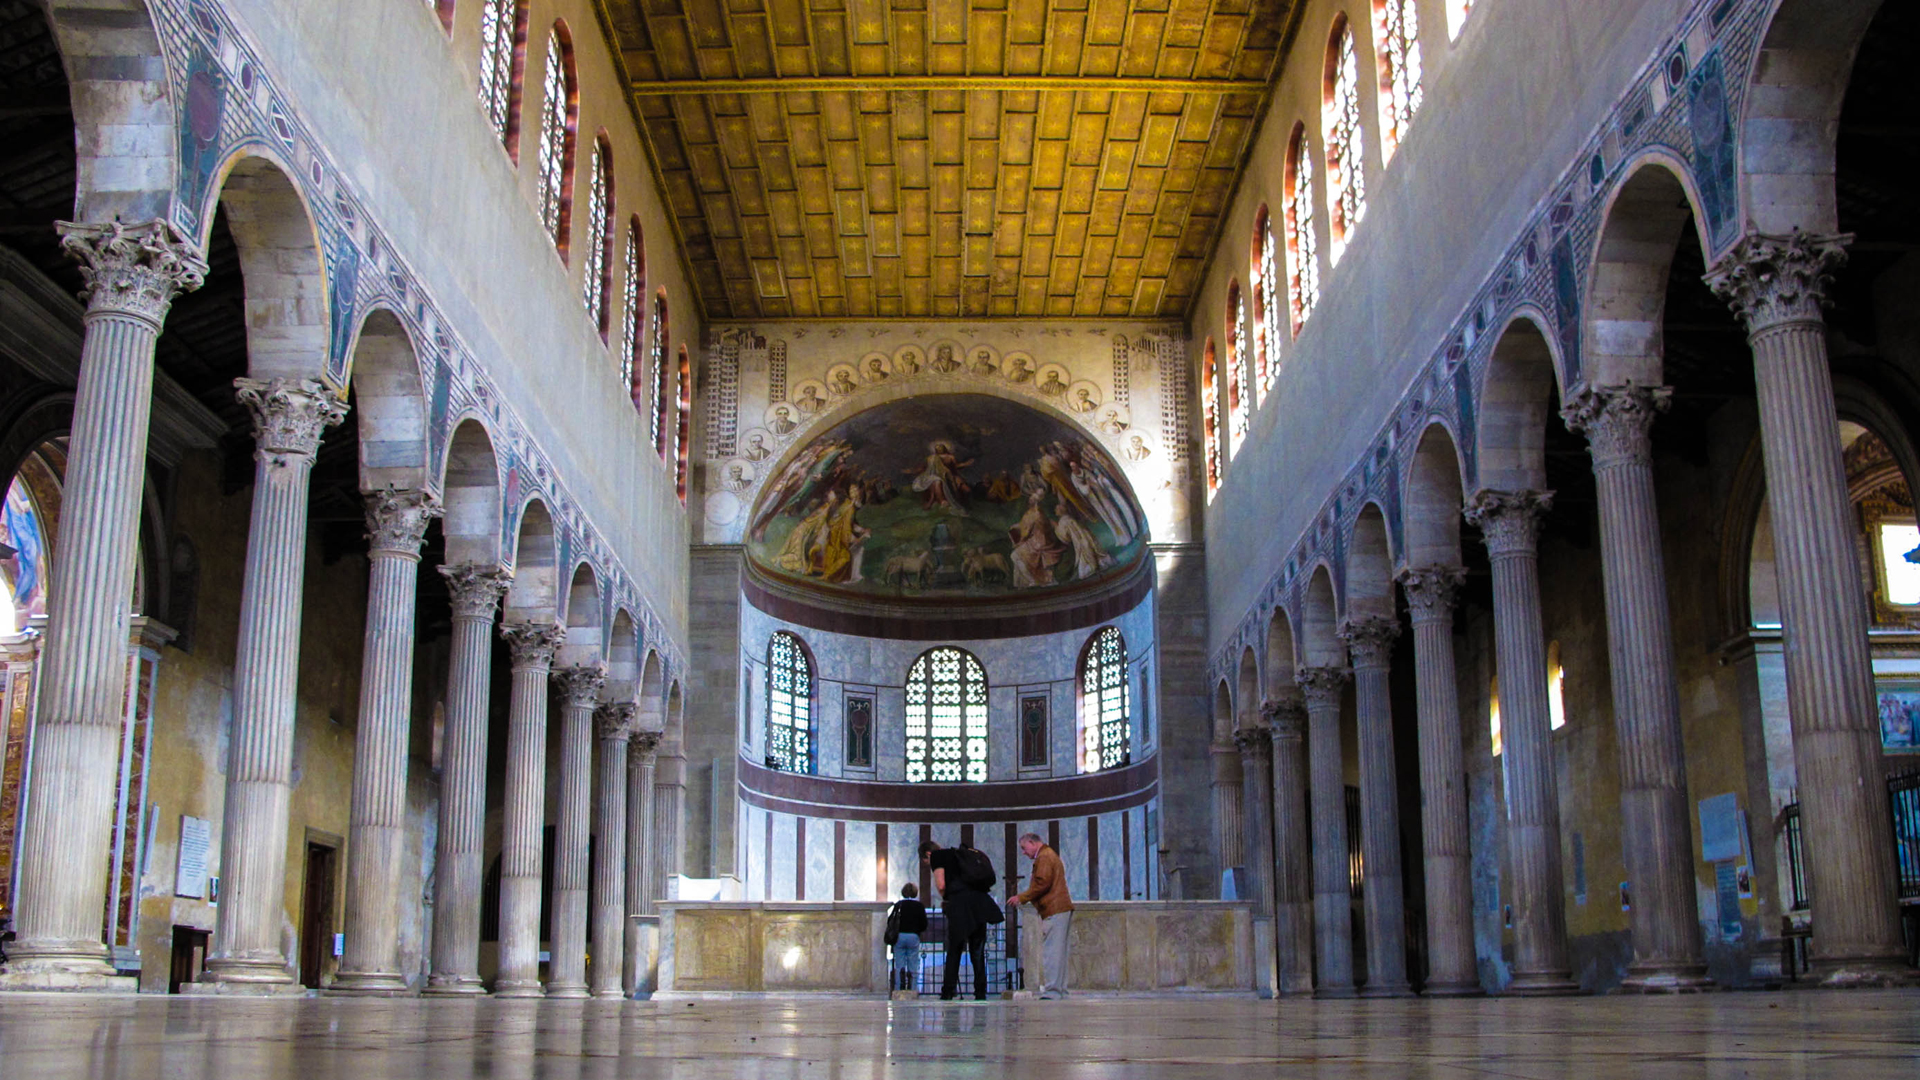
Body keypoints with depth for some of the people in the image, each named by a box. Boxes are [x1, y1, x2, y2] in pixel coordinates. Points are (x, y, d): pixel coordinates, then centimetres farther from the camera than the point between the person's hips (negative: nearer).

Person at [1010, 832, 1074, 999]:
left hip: (1054, 912, -11)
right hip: (1062, 909, 11)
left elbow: (1042, 884, -17)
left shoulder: (1044, 857, -7)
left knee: (1050, 952, -11)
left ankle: (1052, 992, -14)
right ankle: (1061, 991, 12)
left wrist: (1022, 898, -10)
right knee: (1058, 952, 11)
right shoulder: (1050, 855, 25)